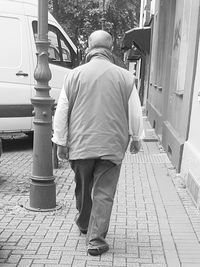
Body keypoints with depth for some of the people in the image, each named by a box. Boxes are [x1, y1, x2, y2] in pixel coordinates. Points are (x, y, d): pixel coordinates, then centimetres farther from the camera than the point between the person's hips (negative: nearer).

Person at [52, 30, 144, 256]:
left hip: (80, 144, 2)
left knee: (82, 189, 21)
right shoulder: (125, 77, -2)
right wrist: (136, 139, 17)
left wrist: (61, 142, 9)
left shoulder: (74, 75, -1)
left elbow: (61, 112, 1)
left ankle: (83, 225, 42)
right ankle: (96, 240, 7)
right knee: (103, 194, 5)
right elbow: (135, 113, 3)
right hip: (112, 145, -1)